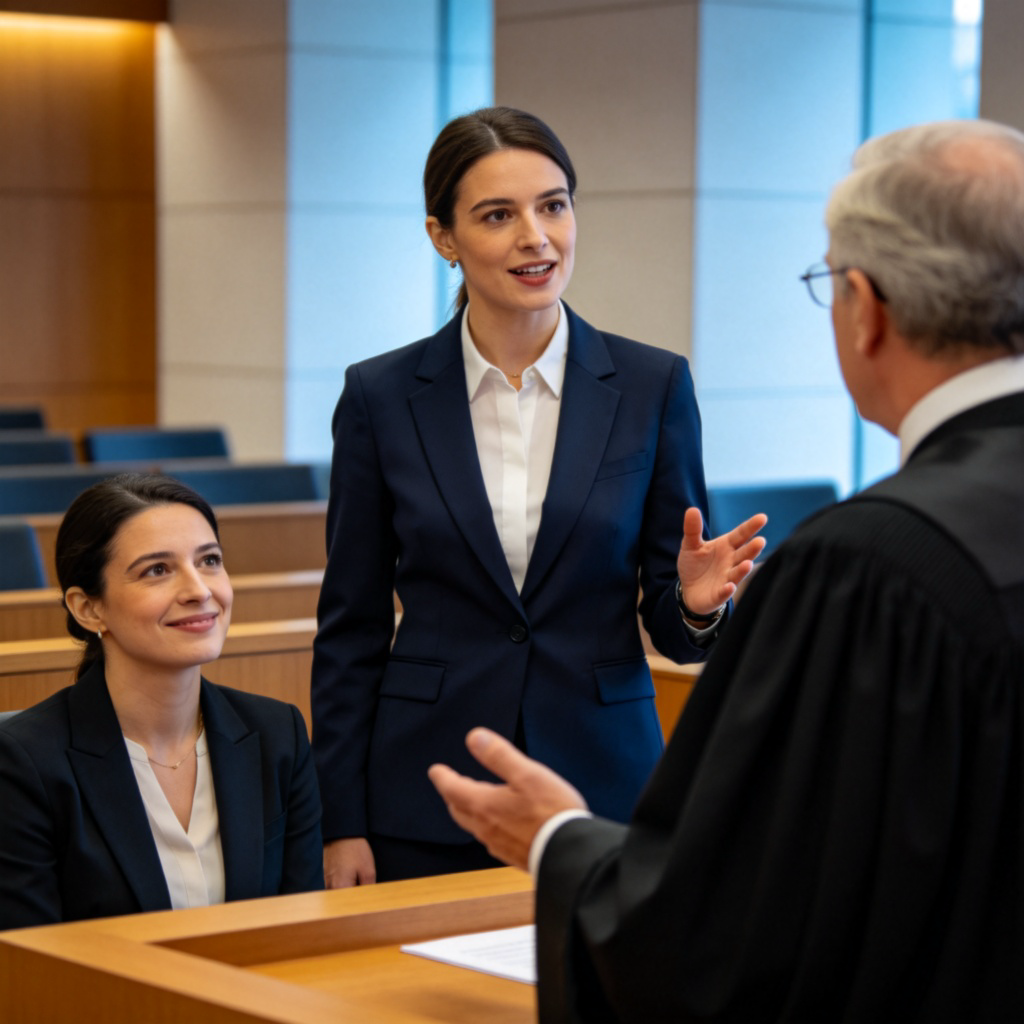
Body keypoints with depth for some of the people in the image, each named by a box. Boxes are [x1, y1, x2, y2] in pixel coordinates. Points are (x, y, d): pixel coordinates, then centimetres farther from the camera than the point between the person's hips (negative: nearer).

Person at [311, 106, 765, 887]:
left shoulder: (653, 386, 0)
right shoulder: (382, 396, 0)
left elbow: (670, 624, 4)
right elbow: (352, 629, 3)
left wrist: (697, 603, -19)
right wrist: (342, 822, -1)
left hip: (601, 786, 0)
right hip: (427, 805, 0)